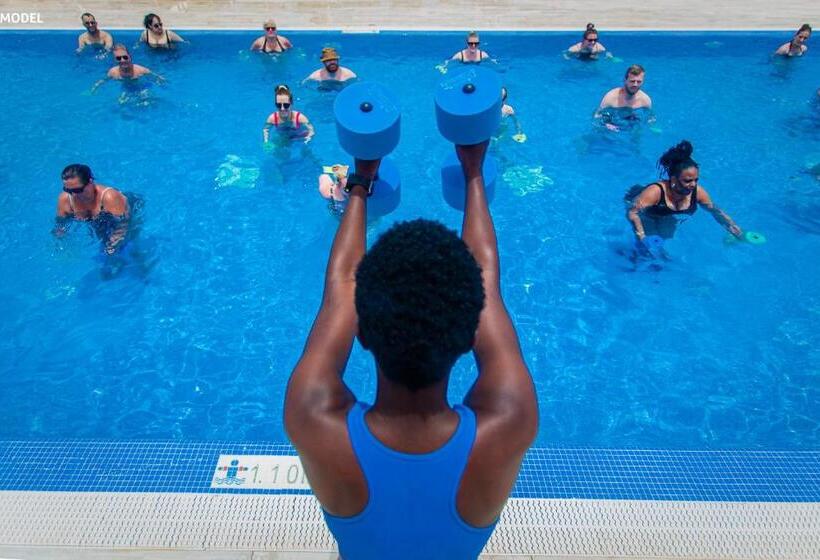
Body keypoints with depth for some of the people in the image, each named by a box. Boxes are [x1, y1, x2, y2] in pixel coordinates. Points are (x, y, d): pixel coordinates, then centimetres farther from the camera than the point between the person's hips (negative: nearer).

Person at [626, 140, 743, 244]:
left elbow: (716, 211, -8)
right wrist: (641, 235, -56)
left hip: (669, 223, 5)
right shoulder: (655, 192, -38)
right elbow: (632, 212, -42)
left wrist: (739, 234, -16)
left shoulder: (698, 192, -22)